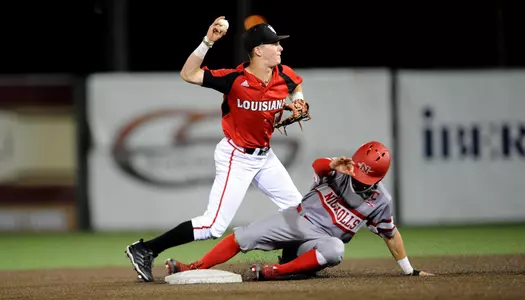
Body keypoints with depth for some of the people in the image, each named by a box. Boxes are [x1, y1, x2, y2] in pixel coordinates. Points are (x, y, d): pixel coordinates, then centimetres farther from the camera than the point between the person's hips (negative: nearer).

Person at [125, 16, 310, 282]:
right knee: (214, 226, -15)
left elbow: (296, 86, 21)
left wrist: (298, 100, 0)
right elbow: (187, 74, -29)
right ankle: (144, 251, -11)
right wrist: (208, 42, -37)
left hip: (264, 156, 7)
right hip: (236, 158, -7)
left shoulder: (284, 76, -5)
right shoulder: (235, 79, -23)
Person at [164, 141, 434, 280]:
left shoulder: (380, 201, -5)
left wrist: (409, 271, 9)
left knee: (335, 251, -38)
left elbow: (391, 234, 7)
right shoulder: (341, 171, -8)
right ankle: (194, 269, -12)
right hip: (297, 219, 1)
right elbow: (318, 165, -29)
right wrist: (332, 165, -53)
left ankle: (278, 272, -33)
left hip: (322, 239, -1)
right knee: (244, 236, -14)